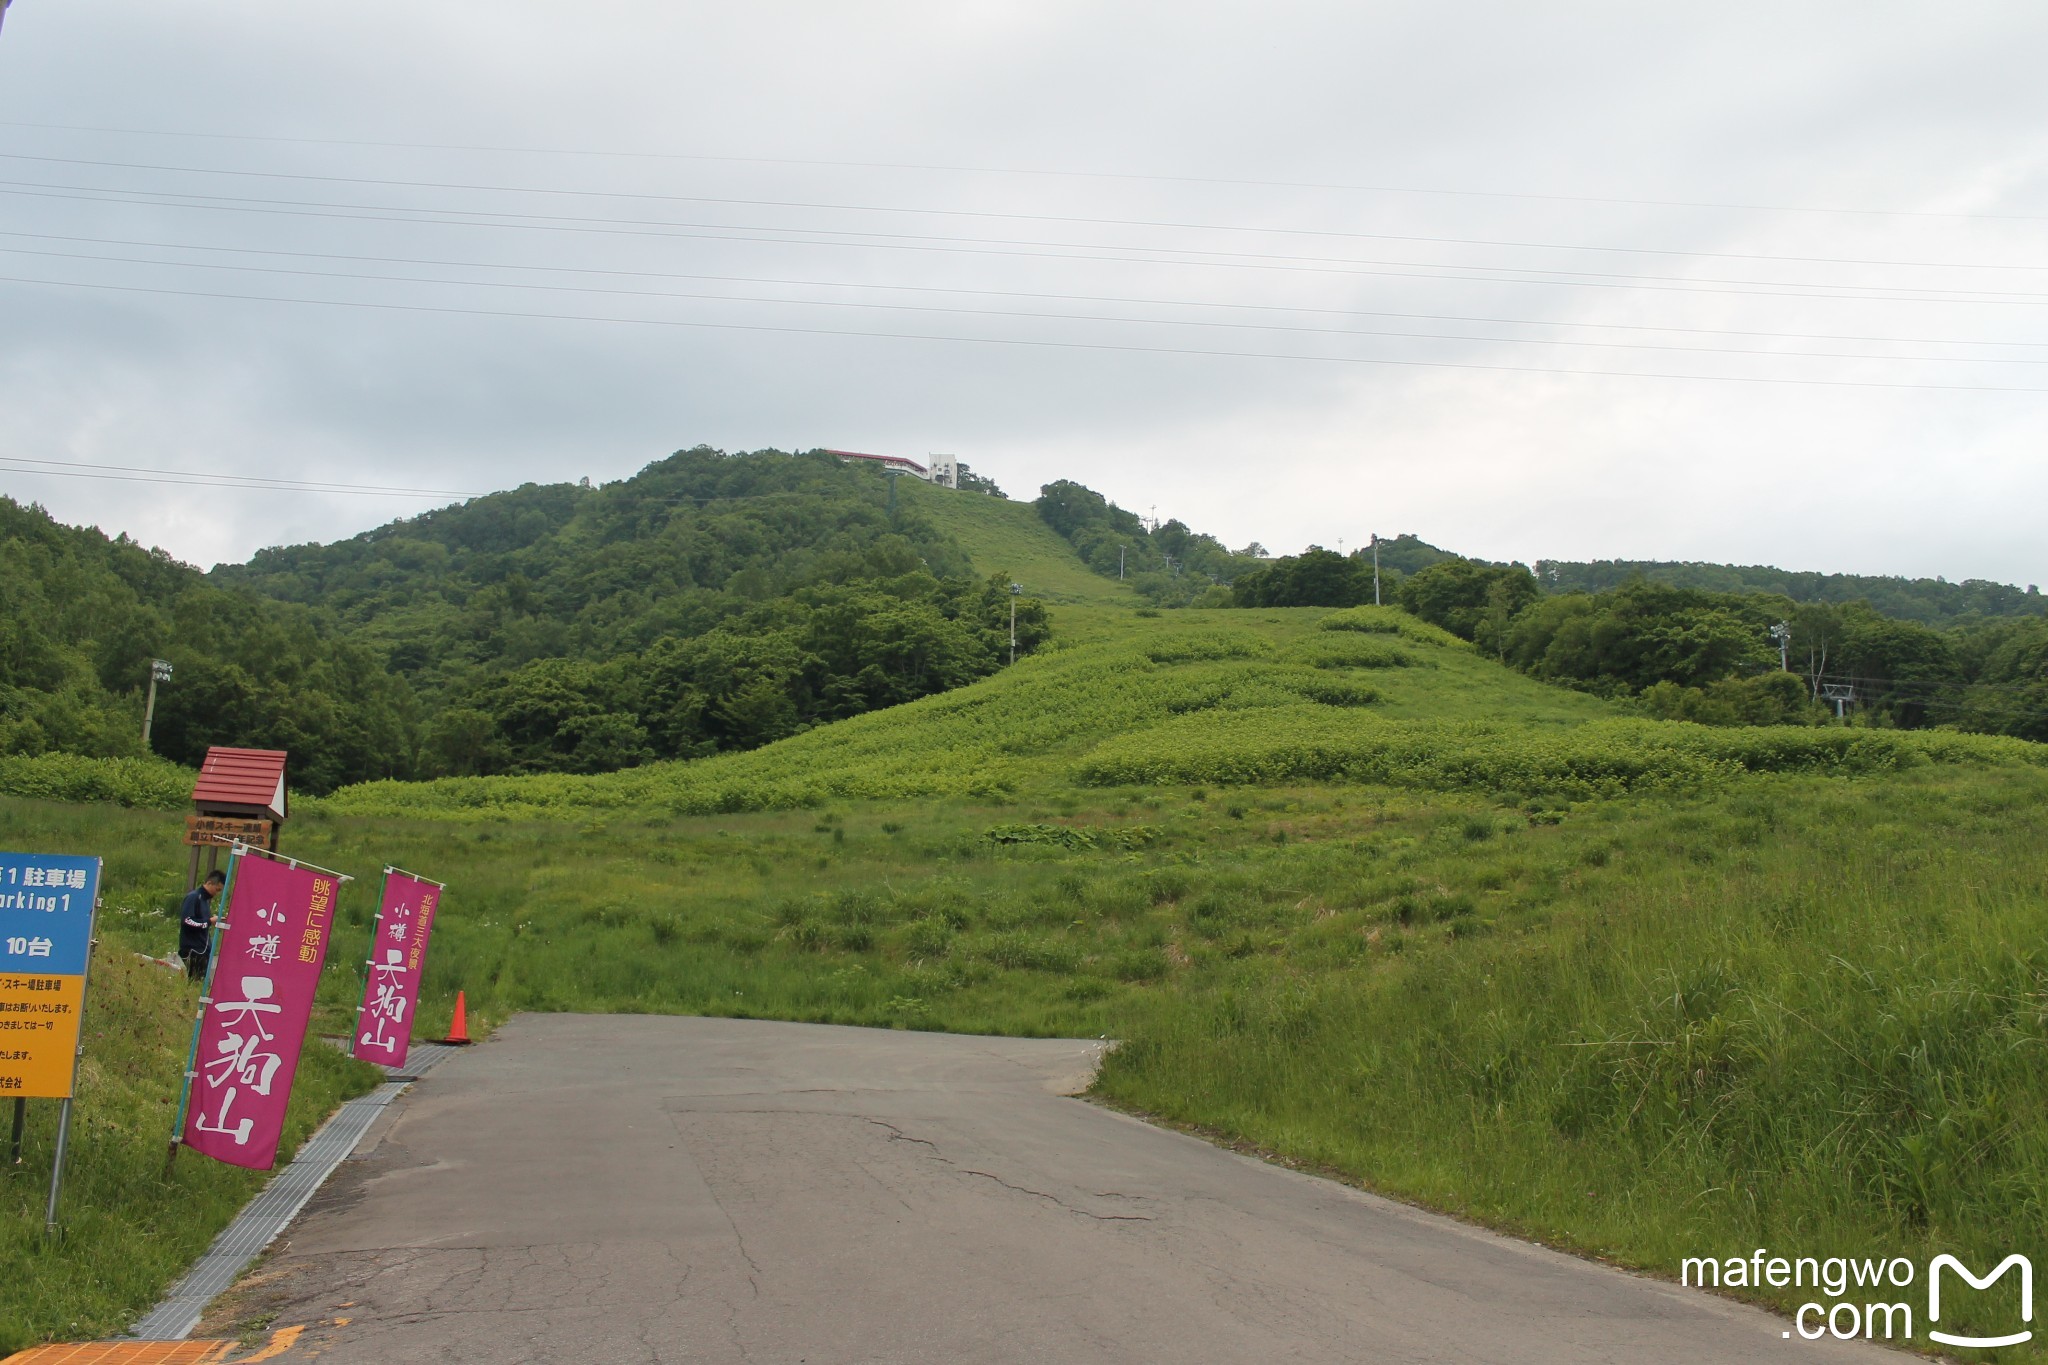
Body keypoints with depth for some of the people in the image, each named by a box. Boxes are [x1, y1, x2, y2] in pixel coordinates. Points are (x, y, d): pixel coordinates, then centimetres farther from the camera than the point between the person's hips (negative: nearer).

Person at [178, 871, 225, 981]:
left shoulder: (206, 899, 15)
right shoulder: (193, 897, -10)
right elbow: (187, 921, -19)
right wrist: (209, 921, -14)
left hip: (204, 949, 8)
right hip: (192, 950, -8)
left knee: (204, 980, 6)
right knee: (193, 981, -7)